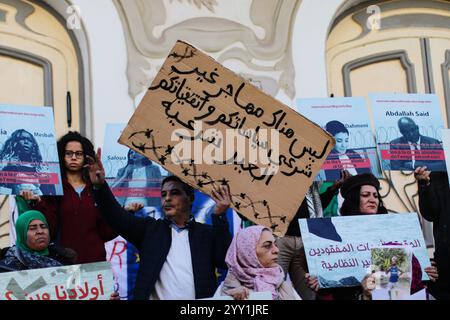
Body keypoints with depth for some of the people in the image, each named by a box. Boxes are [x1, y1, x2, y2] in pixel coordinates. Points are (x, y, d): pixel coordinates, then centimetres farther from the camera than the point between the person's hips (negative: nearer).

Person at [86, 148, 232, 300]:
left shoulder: (207, 233, 11)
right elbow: (118, 216, 4)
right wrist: (100, 186, -11)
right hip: (154, 296, 1)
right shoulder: (150, 229, 13)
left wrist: (220, 217, -8)